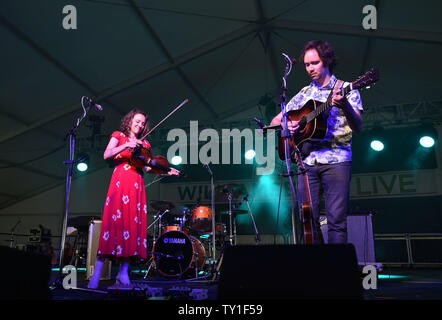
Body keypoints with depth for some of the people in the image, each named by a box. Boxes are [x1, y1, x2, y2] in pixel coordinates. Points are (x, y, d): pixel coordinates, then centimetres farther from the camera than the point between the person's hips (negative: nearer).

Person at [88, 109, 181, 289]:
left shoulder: (144, 145, 24)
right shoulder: (119, 136, 14)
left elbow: (148, 167, 16)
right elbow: (106, 155, -2)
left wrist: (167, 172, 2)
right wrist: (126, 145, -12)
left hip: (137, 186, 4)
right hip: (120, 182, -4)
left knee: (133, 224, -5)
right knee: (113, 221, -14)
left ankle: (123, 274, -3)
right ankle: (96, 275, -12)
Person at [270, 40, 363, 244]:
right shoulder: (304, 94, 19)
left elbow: (358, 127, -5)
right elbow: (275, 121, 20)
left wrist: (345, 107, -25)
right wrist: (286, 125, -3)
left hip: (336, 160, -3)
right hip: (308, 161, 4)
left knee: (336, 220, -9)